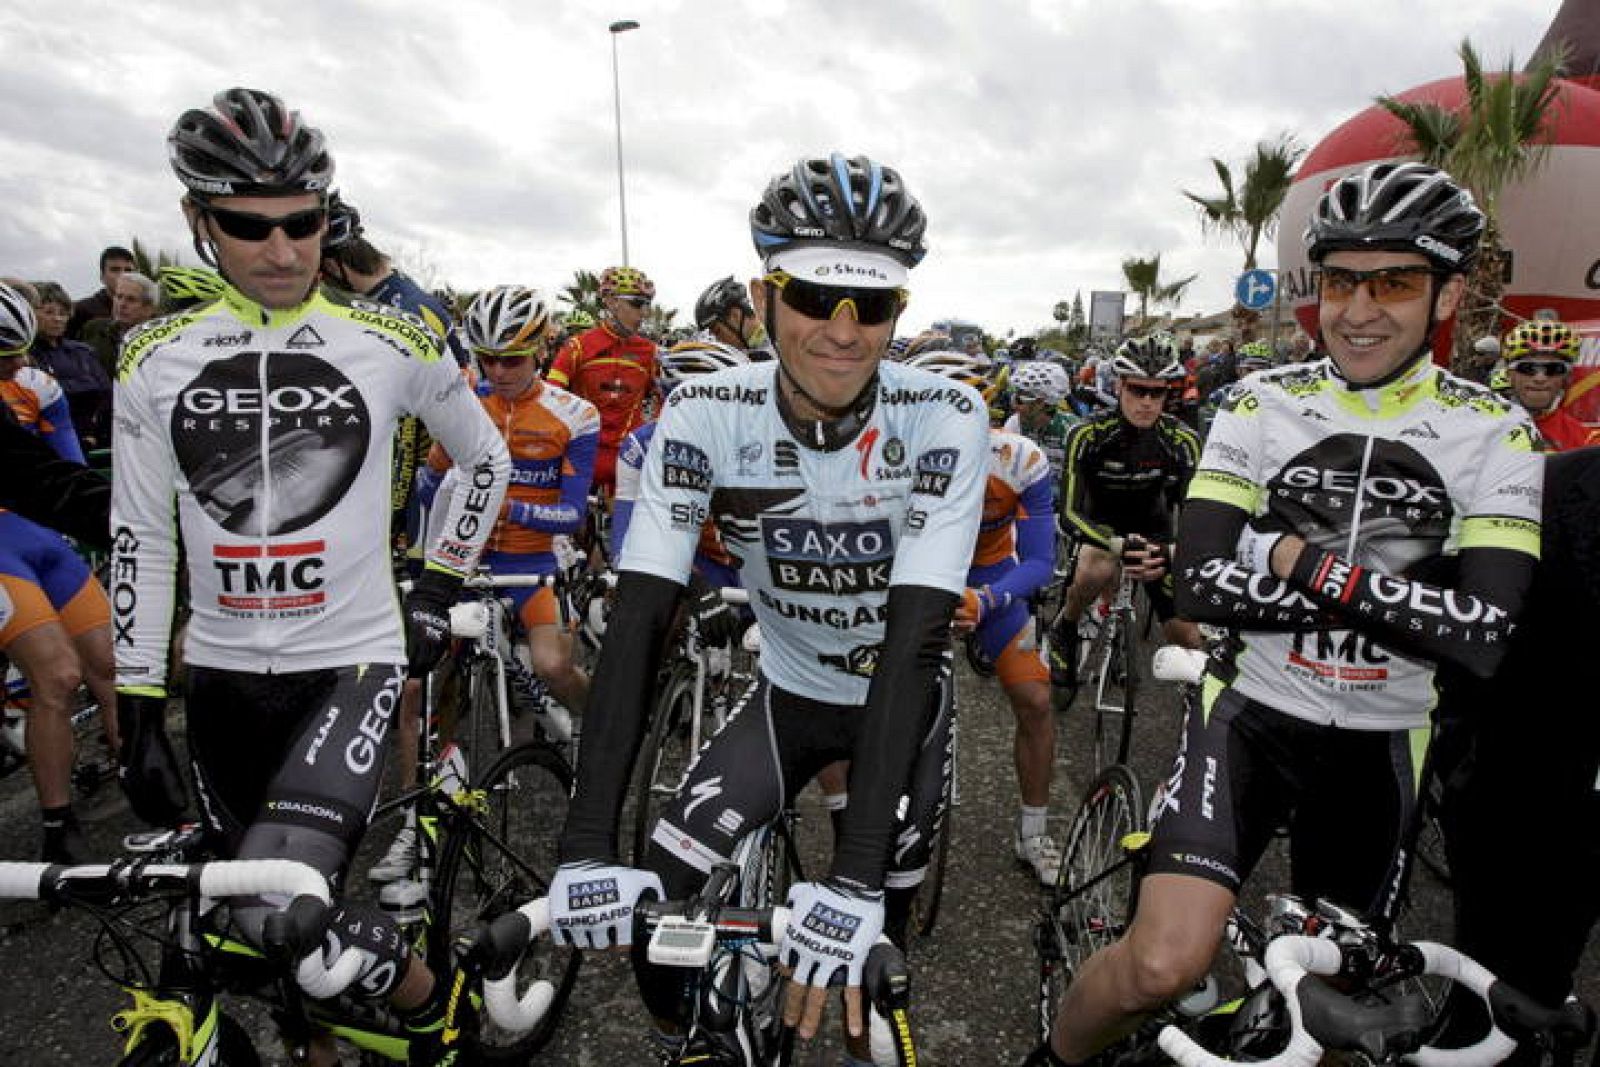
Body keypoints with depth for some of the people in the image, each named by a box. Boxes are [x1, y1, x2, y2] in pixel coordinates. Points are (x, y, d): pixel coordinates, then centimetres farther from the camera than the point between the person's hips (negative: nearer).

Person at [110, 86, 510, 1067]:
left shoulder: (394, 345, -5)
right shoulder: (156, 361, 2)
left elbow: (488, 457, 9)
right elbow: (140, 543, 5)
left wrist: (440, 588, 5)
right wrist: (139, 716, 5)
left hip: (352, 659, -3)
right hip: (220, 676, 4)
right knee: (258, 916, 15)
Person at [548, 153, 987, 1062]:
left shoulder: (944, 421, -25)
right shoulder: (706, 415, -20)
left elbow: (915, 638, -32)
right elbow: (641, 618, -25)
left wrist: (854, 877, -39)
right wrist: (588, 844, -33)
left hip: (903, 701, -1)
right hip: (790, 696, 2)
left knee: (873, 949, 5)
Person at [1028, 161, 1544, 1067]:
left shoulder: (1496, 433, -3)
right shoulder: (1263, 405, -4)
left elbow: (1482, 635, -14)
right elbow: (1203, 584, -13)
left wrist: (1308, 562, -20)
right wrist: (1382, 588, -17)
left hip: (1379, 743, 3)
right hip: (1250, 713, -2)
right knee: (1166, 964, -17)